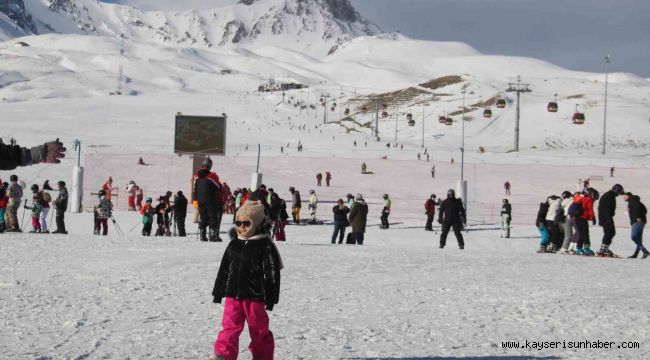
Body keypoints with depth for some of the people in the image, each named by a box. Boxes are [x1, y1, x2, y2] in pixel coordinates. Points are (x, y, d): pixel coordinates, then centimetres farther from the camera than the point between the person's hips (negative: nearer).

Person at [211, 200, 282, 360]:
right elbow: (224, 270, 15)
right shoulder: (234, 244, 9)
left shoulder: (265, 246, -8)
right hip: (233, 294, 4)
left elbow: (272, 273, -9)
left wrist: (270, 298, -11)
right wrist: (218, 292, 14)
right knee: (230, 326, -5)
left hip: (254, 296, -4)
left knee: (258, 329, 8)